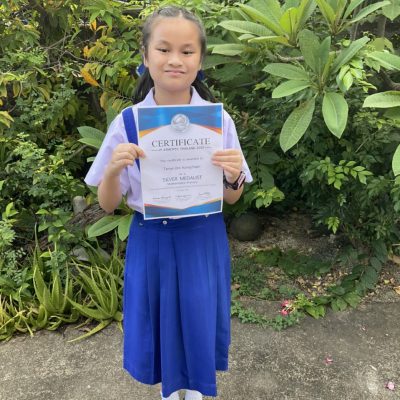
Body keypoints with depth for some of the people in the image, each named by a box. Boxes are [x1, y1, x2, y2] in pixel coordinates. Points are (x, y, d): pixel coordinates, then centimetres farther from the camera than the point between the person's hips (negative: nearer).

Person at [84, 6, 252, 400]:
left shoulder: (218, 119, -9)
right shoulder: (128, 122, -10)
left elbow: (231, 198, -1)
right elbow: (108, 204, -5)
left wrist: (233, 176, -23)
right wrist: (113, 169, -25)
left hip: (202, 240, 0)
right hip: (150, 240, 0)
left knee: (199, 319, 16)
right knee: (158, 318, 17)